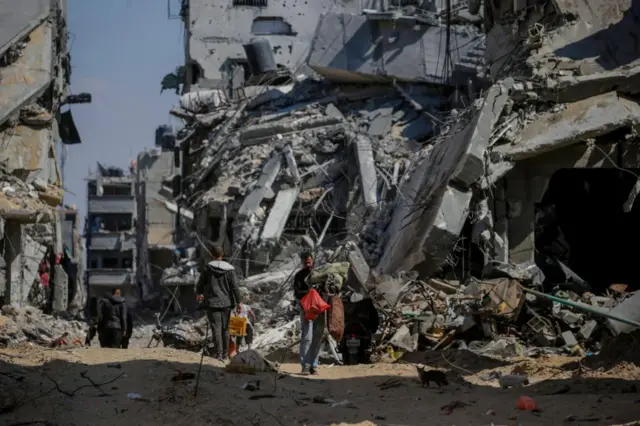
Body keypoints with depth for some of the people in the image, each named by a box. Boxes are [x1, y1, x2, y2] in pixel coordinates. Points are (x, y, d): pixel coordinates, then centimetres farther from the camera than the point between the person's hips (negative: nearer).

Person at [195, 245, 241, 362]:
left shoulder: (208, 268, -8)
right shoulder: (229, 269, -5)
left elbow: (200, 283, 3)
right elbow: (234, 287, -7)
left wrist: (198, 293, 23)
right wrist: (238, 302, 1)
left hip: (212, 302, -2)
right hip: (226, 302, 2)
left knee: (216, 328, -2)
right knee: (225, 328, 13)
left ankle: (219, 353, -9)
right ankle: (225, 354, 17)